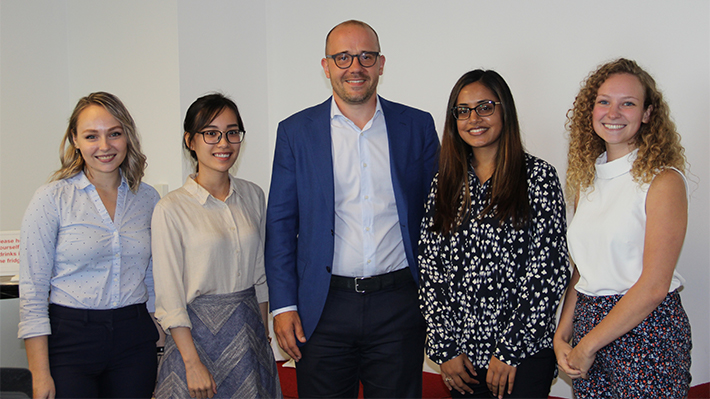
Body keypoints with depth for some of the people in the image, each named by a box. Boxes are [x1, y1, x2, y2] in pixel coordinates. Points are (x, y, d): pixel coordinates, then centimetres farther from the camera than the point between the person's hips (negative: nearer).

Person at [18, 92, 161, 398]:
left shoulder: (148, 198, 5)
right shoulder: (51, 199, -6)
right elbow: (33, 291, -8)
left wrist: (160, 340, 8)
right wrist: (40, 374, -11)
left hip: (134, 341, 3)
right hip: (70, 337, -3)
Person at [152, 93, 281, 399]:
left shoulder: (253, 196, 4)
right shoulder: (172, 208, -11)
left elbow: (260, 273, 11)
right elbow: (169, 297, -11)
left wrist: (263, 335, 9)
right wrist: (193, 363, -14)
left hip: (249, 330, 4)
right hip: (198, 332, -4)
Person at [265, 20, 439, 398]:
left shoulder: (418, 126, 4)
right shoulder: (295, 131, 2)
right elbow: (281, 223, 3)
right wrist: (283, 305, -3)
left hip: (399, 305, 1)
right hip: (323, 307, 0)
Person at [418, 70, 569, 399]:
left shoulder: (538, 177, -5)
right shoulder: (446, 182, 6)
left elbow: (549, 271, -10)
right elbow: (430, 267, 4)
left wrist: (510, 350, -13)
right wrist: (444, 347, -3)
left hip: (524, 353, -3)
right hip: (461, 351, 4)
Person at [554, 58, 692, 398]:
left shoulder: (663, 180, -11)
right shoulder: (587, 178, 8)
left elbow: (654, 286, -15)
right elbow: (581, 269, 11)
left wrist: (588, 345, -11)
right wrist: (561, 336, 0)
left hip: (645, 330, -5)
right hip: (587, 321, 5)